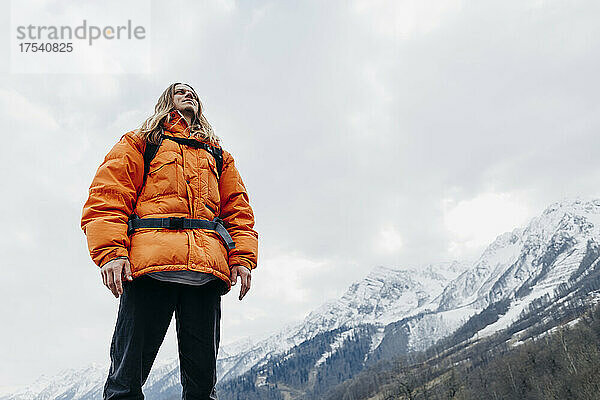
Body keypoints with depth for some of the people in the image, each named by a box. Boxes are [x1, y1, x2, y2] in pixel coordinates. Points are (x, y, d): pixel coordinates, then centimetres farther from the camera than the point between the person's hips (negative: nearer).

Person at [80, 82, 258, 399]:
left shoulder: (218, 156, 32)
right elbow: (107, 195, 9)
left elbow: (237, 207, 22)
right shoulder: (141, 142, 22)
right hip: (150, 264, -2)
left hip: (207, 269, 3)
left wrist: (242, 258, 4)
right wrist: (111, 252, -8)